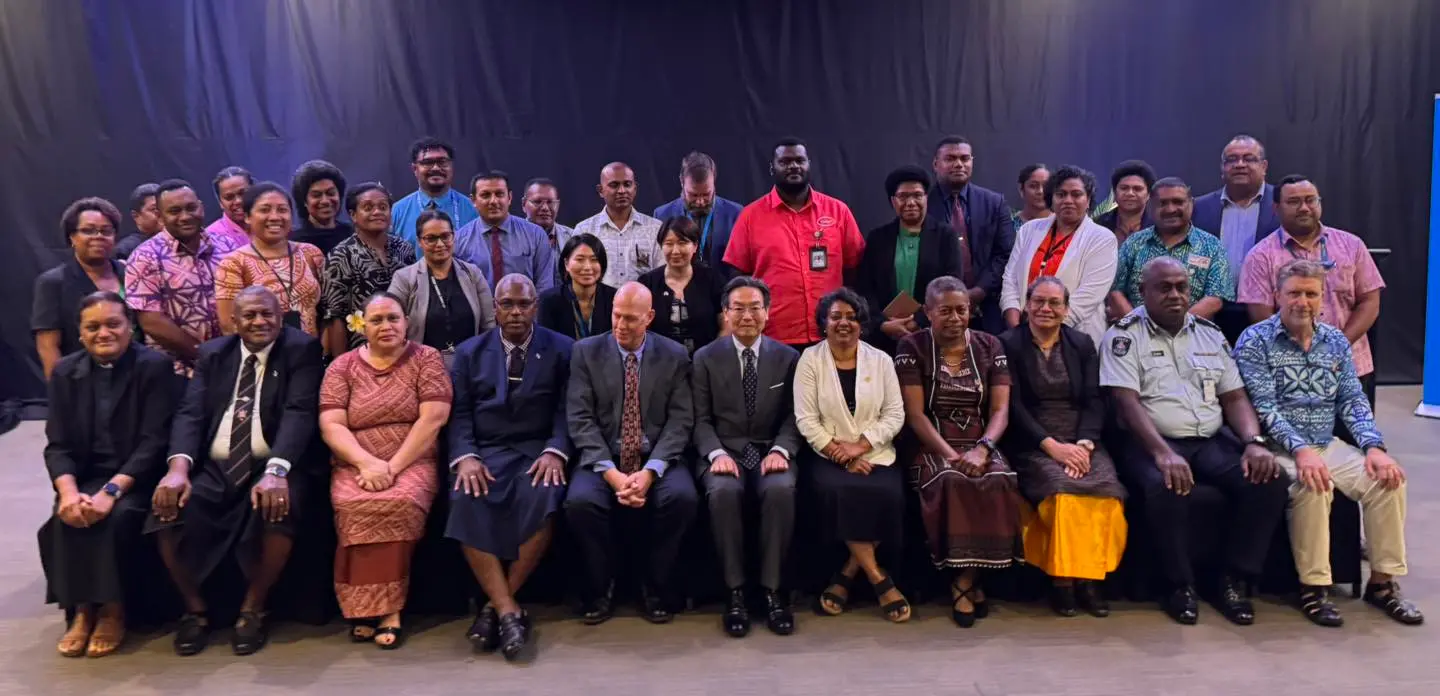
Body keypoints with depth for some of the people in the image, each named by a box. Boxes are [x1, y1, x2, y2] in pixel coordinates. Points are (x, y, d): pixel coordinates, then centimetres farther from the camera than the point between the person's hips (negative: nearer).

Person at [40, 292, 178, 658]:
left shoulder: (155, 367, -7)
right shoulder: (65, 373, 7)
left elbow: (154, 443, -14)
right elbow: (57, 445, 1)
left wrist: (111, 491, -26)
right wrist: (69, 491, -19)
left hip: (137, 478, -3)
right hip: (86, 477, 4)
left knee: (116, 517, -31)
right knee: (67, 518, -26)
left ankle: (112, 609, -11)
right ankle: (81, 608, -9)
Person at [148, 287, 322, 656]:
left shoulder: (301, 349, 2)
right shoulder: (212, 353, 14)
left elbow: (299, 413, -12)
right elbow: (190, 413, 2)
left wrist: (276, 470, -30)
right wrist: (179, 466, -19)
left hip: (272, 466, -3)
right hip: (212, 468, 3)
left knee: (277, 509, -34)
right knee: (168, 509, -24)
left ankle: (253, 608, -6)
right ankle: (195, 607, 3)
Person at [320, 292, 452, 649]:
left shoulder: (426, 359, 4)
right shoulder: (342, 367, 10)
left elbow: (432, 419, -6)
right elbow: (331, 426, -1)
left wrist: (393, 466, -16)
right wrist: (368, 463, -18)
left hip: (413, 463, -1)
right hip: (355, 466, 2)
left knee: (400, 502, -34)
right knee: (355, 505, -31)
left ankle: (378, 606, -20)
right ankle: (385, 609, -19)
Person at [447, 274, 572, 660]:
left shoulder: (562, 349, 11)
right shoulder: (469, 352, 16)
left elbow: (568, 409, 2)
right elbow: (459, 413, 6)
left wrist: (555, 451, -16)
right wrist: (465, 456, -13)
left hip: (538, 450, -1)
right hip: (484, 450, 2)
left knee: (541, 500, -34)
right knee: (467, 502, -31)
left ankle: (498, 604, -18)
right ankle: (509, 611, -27)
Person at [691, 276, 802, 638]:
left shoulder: (788, 357, 9)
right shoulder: (706, 357, 7)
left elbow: (794, 417, 4)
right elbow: (701, 419, 3)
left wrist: (780, 450, -15)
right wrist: (717, 453, -16)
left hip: (771, 452, 1)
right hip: (724, 451, 0)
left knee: (781, 490, -33)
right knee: (724, 492, -34)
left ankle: (772, 589, -21)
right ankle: (735, 590, -21)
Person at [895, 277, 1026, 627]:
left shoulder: (989, 346, 9)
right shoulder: (912, 347, 1)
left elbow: (1000, 410, 1)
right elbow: (914, 414, -6)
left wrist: (981, 449, -18)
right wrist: (950, 454, -19)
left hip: (979, 443, 3)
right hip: (932, 446, -2)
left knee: (998, 481, -31)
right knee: (952, 481, -35)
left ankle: (965, 580, -16)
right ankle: (969, 581, -17)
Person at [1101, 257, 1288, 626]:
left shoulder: (1210, 334, 17)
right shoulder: (1124, 336, 0)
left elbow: (1234, 397, 13)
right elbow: (1127, 402, -12)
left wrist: (1255, 441, -7)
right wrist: (1162, 453, -26)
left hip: (1211, 440, 5)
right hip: (1150, 442, -5)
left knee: (1268, 479, -20)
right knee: (1165, 487, -36)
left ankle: (1234, 581, -5)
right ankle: (1181, 585, -12)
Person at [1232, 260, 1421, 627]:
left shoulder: (1336, 341, 12)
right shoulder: (1255, 341, -6)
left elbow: (1353, 401, 8)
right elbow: (1264, 407, -14)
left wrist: (1374, 446, -9)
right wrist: (1300, 450, -27)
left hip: (1328, 445, 6)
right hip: (1279, 448, -5)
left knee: (1387, 479, -16)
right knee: (1313, 486, -32)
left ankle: (1382, 582, -1)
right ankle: (1313, 586, -17)